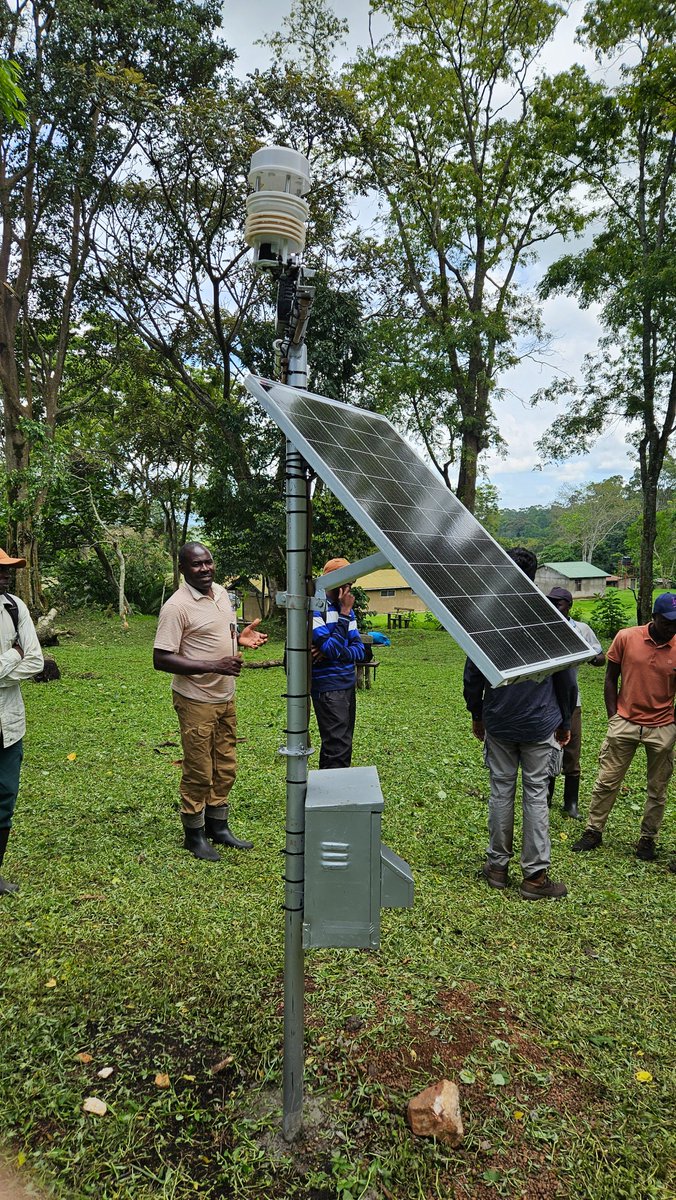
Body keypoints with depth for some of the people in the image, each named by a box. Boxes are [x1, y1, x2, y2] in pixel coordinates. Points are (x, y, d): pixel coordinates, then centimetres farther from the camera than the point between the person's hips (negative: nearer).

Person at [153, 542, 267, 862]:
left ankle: (218, 826, 34)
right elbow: (161, 659, -22)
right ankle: (194, 836, 23)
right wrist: (214, 665, -28)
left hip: (225, 697, 8)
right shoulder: (177, 606, -19)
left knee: (225, 767, 18)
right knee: (199, 773, 5)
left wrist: (241, 638, -1)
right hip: (196, 701, -8)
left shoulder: (221, 593, 6)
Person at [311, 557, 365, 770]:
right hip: (328, 687, -8)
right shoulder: (315, 607, -13)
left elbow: (360, 650, 6)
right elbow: (332, 649, -22)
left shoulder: (344, 607, 11)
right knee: (337, 748, -9)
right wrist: (344, 614, -18)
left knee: (344, 744, 14)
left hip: (348, 684, 8)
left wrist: (335, 653, -13)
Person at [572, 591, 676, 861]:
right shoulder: (626, 638, -7)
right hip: (625, 724, 0)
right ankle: (593, 831, 21)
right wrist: (613, 717, -1)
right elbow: (610, 679, 2)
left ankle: (648, 839, 28)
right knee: (606, 782, 7)